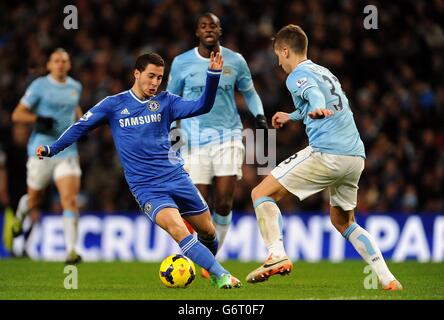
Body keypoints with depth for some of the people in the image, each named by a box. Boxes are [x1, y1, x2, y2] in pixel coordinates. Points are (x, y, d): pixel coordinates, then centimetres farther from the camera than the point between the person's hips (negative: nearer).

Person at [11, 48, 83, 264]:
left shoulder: (76, 87, 10)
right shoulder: (39, 85, -4)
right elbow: (17, 115, -5)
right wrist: (38, 119, -21)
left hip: (67, 151, 2)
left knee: (70, 199, -15)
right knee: (34, 198, 13)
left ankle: (71, 250, -17)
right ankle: (20, 216, 50)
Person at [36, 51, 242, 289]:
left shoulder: (165, 102, 6)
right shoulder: (114, 104, 3)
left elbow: (201, 107, -5)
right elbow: (81, 126, 10)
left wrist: (213, 75, -17)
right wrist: (52, 149, 3)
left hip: (176, 177, 3)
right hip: (147, 187, -3)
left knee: (208, 231, 9)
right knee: (178, 230, -25)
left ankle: (209, 265, 39)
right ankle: (220, 275, -25)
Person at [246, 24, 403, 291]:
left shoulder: (298, 76, -1)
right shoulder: (325, 72, 25)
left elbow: (314, 93, -25)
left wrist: (317, 108, -48)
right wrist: (292, 116, 60)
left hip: (325, 154, -8)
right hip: (356, 156, 8)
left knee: (261, 193, -1)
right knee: (343, 222, 23)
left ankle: (277, 256, -19)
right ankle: (387, 279, 9)